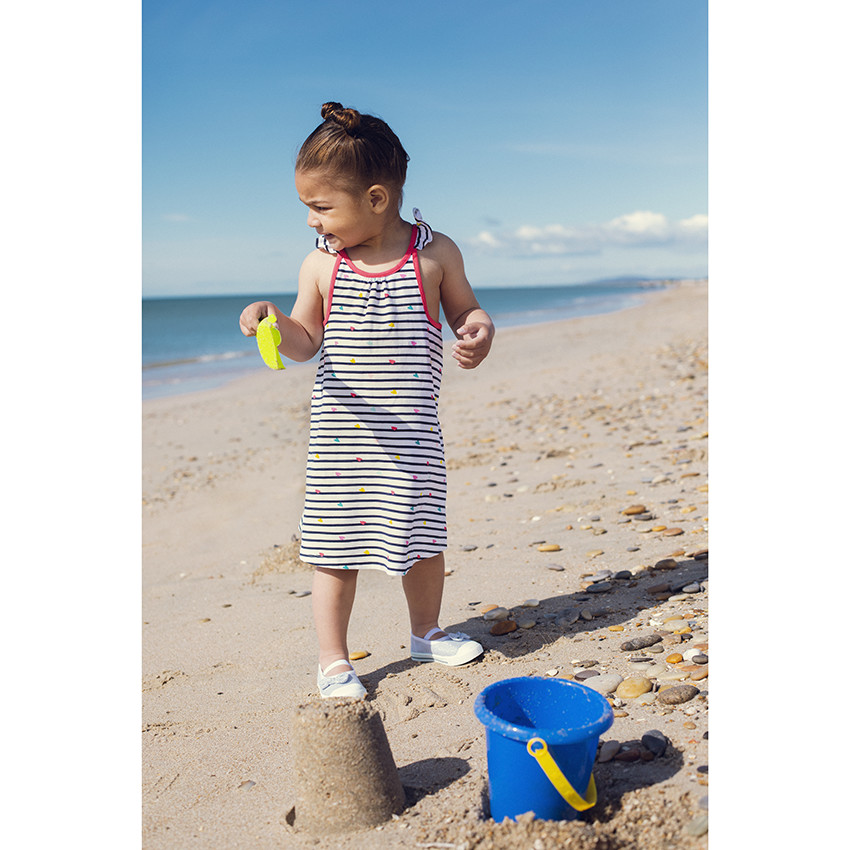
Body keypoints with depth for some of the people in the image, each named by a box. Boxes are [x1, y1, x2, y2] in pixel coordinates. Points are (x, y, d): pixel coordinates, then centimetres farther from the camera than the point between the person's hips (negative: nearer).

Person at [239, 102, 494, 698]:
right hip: (341, 430, 0)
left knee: (422, 536, 12)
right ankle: (333, 658, 21)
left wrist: (480, 330, -13)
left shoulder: (435, 253, -4)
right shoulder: (320, 265, -1)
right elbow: (306, 342, 4)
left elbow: (465, 311, 9)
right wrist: (275, 322, -16)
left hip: (412, 433, 0)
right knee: (335, 541, 3)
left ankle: (427, 632, 38)